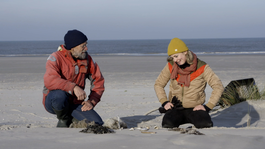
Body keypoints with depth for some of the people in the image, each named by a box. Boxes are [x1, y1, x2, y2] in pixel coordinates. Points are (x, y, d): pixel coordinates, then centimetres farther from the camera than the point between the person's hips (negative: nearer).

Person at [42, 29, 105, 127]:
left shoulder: (87, 59, 1)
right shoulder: (56, 58, -17)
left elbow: (98, 81, 9)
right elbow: (50, 80, -34)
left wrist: (92, 101, -7)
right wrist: (74, 87, -44)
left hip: (75, 103, 4)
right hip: (52, 102, -4)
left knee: (97, 125, -17)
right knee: (60, 95, -40)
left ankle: (71, 119, 13)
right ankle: (64, 120, -8)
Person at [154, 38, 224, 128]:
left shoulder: (202, 67, -8)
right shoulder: (171, 66, 0)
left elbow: (218, 87, -7)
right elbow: (158, 84, 13)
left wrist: (207, 107, -14)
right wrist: (164, 102, -2)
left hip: (195, 108, -1)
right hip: (175, 108, 2)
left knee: (206, 125, -32)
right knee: (167, 125, -30)